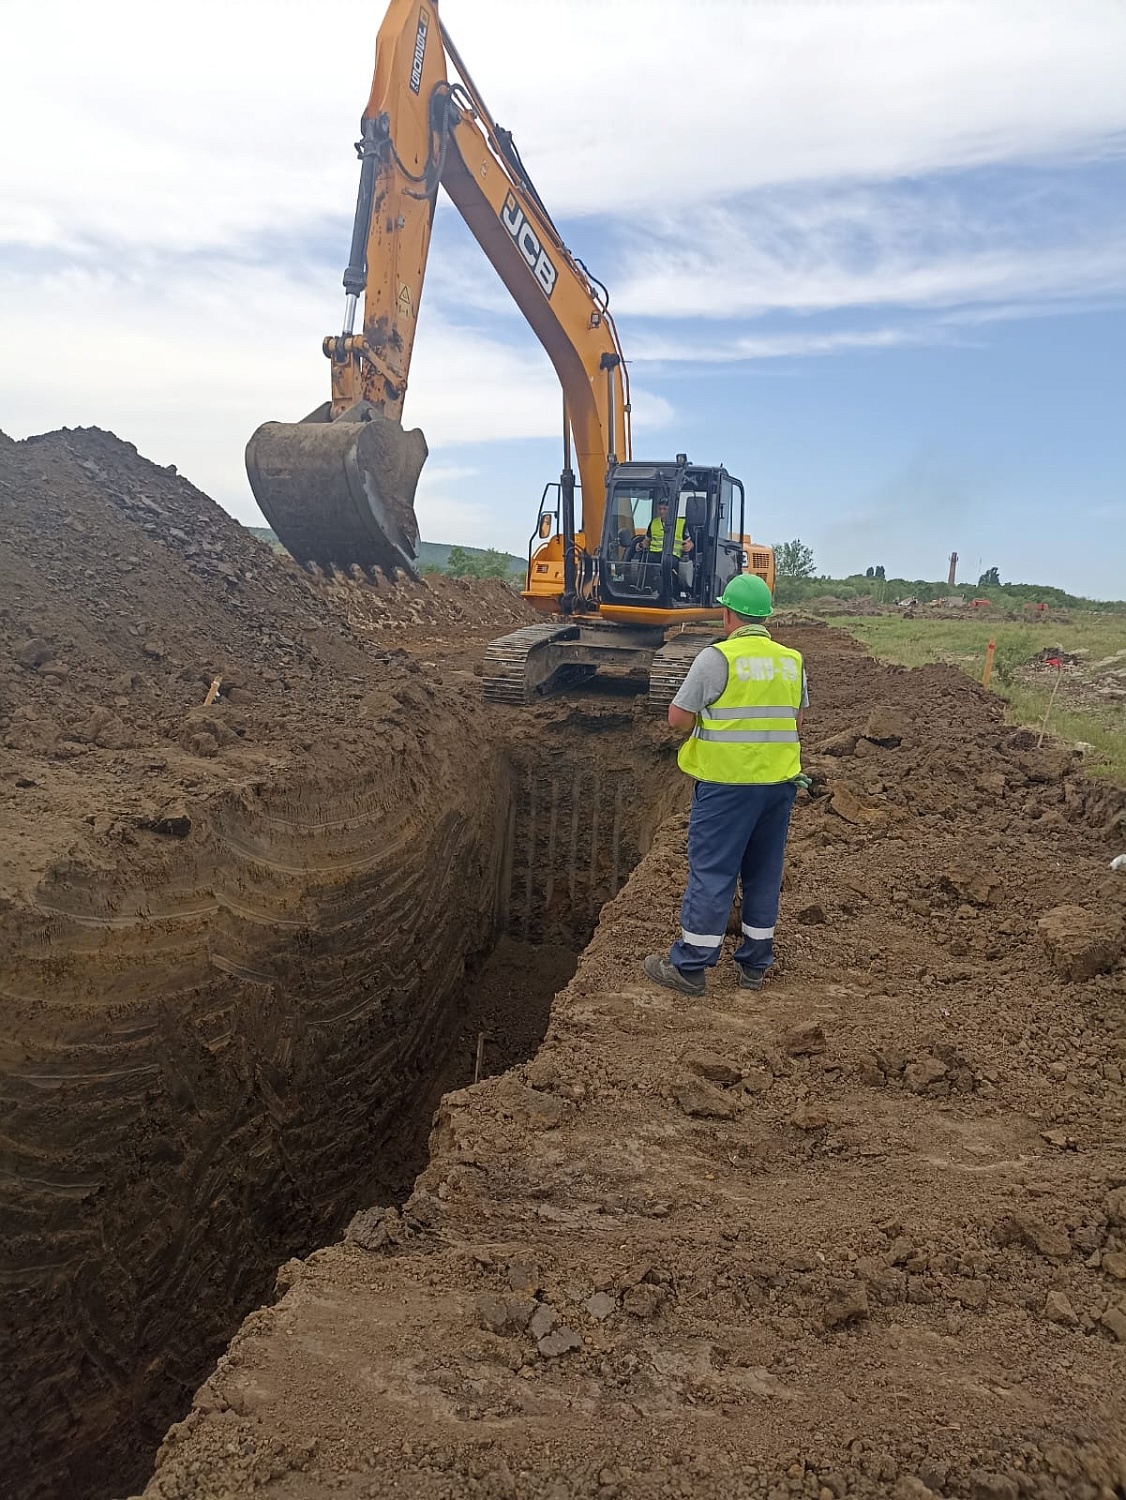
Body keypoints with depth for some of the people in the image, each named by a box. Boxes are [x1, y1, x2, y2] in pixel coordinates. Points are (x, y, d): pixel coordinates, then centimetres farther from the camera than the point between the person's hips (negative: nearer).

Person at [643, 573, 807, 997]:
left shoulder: (716, 658, -11)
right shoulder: (792, 661, 6)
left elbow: (678, 718, -10)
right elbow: (796, 721, 15)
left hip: (727, 783, -5)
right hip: (779, 782, 6)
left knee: (711, 872, 0)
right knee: (764, 873, 13)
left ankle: (689, 966, 7)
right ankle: (754, 965, 23)